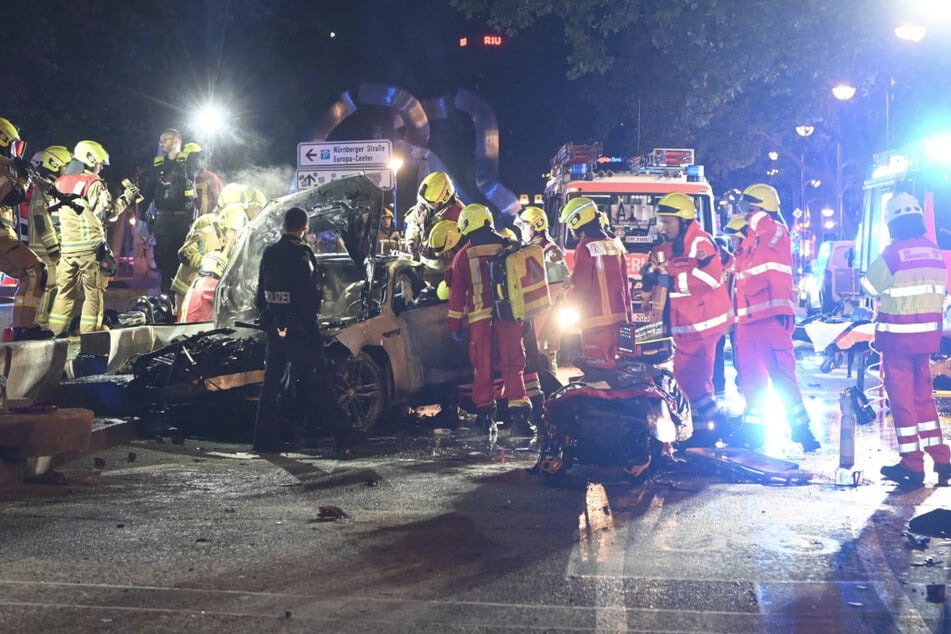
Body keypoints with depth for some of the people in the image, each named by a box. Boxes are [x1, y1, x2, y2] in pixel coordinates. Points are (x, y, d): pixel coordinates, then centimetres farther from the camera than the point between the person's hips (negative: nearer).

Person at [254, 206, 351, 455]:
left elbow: (261, 293, 15)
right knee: (318, 382, -4)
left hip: (273, 329, 7)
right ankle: (342, 437, -3)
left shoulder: (269, 253, 9)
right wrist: (313, 328, -12)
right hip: (298, 329, -7)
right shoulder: (301, 254, -13)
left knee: (271, 382, 12)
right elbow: (308, 296, -17)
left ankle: (265, 437, 13)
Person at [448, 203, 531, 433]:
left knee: (482, 365, 7)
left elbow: (457, 293, 4)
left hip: (480, 318, 0)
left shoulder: (463, 256, 3)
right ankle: (518, 410, -7)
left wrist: (455, 324, 10)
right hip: (509, 316, 1)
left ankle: (485, 413, 10)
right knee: (512, 364, 2)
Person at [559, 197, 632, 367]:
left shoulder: (585, 248, -13)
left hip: (596, 320, -8)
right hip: (619, 316, 8)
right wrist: (627, 315, 19)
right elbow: (624, 283, 14)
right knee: (616, 363, 14)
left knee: (597, 364, -5)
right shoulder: (614, 244, 11)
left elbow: (581, 285, -14)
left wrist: (568, 295, 6)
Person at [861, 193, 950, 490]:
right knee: (923, 395, 16)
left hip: (898, 335, -6)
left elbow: (870, 286, -5)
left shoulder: (893, 253, -15)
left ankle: (912, 464, 2)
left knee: (902, 398, 1)